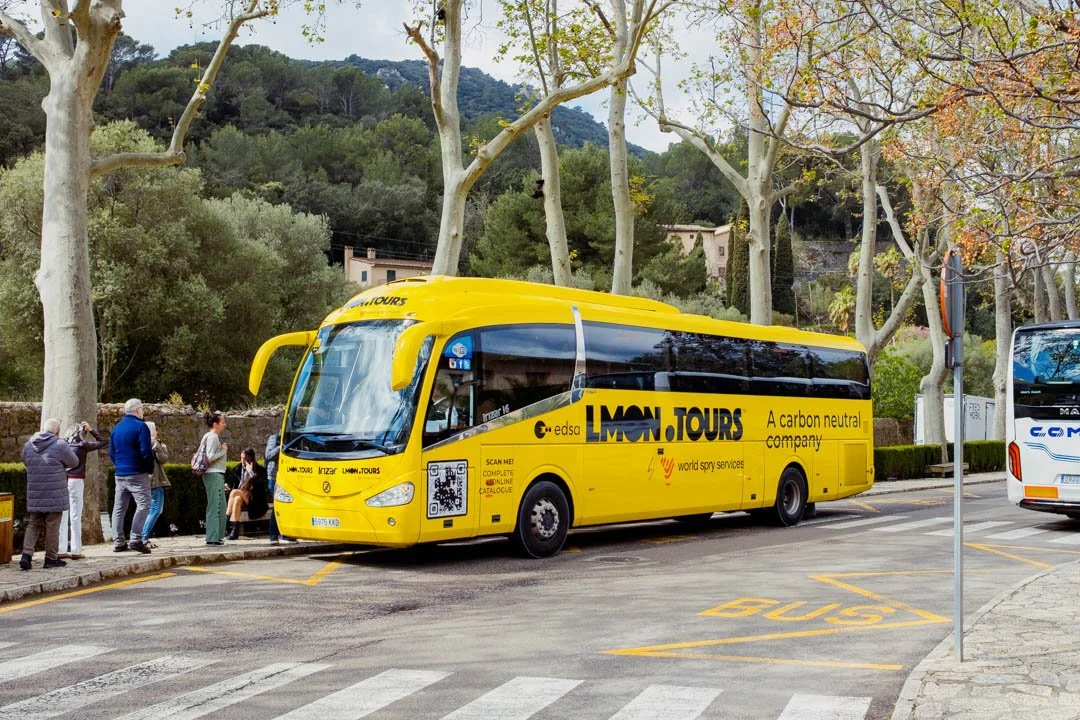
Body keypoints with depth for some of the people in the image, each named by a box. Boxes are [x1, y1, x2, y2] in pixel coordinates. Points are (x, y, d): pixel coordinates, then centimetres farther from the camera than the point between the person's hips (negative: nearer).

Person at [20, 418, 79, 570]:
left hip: (34, 495, 5)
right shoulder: (60, 446, -11)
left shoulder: (28, 445, 6)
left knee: (34, 525, 12)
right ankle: (51, 558, 11)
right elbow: (74, 462, 2)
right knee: (52, 526, 4)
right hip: (54, 495, -5)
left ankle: (26, 554, -1)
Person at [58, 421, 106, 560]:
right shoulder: (82, 445, -2)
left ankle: (62, 550, 8)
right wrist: (91, 430, 10)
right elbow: (102, 442, 8)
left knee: (62, 517, 7)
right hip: (75, 482, -4)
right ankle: (76, 550, 1)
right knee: (76, 517, 0)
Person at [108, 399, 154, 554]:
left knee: (119, 507, 9)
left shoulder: (117, 428, 13)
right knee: (143, 505, -4)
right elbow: (146, 452, -15)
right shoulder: (140, 426, -9)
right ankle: (136, 539, -14)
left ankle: (118, 542, 10)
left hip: (120, 474, 7)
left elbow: (111, 452, 15)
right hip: (137, 474, -7)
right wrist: (150, 470, -4)